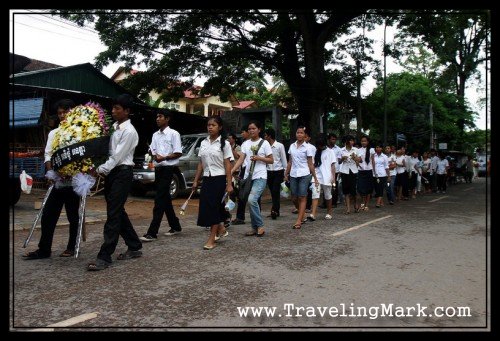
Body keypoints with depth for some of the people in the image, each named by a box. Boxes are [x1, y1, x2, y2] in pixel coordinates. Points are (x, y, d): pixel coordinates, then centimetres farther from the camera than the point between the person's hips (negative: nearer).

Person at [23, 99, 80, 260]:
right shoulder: (53, 133, 14)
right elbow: (48, 155, 10)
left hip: (73, 181, -5)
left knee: (72, 215, 5)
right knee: (48, 215, 5)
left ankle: (71, 247, 18)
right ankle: (44, 249, 14)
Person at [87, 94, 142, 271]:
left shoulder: (129, 131, -12)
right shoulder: (113, 127, 13)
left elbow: (117, 156, -17)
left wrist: (100, 170, -21)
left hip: (122, 173, -9)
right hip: (111, 172, 9)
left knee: (113, 214, -8)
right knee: (118, 212, 13)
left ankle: (104, 257, -4)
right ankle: (134, 247, 26)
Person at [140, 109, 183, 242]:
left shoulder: (173, 134, -6)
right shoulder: (155, 135, 14)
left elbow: (178, 153, -9)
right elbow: (153, 151, 13)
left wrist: (164, 157, -19)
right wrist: (154, 156, -10)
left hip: (167, 168, -7)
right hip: (158, 168, 7)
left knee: (160, 199, -11)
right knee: (165, 199, 13)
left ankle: (152, 232, -13)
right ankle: (175, 226, 26)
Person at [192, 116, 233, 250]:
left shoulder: (224, 143, -4)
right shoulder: (203, 143, 10)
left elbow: (227, 164, -7)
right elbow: (201, 163, 12)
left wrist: (229, 184, -12)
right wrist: (196, 180, 9)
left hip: (219, 179, -5)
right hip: (207, 179, 5)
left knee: (214, 207, -4)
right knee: (205, 207, 4)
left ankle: (211, 239, 5)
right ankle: (221, 229, 27)